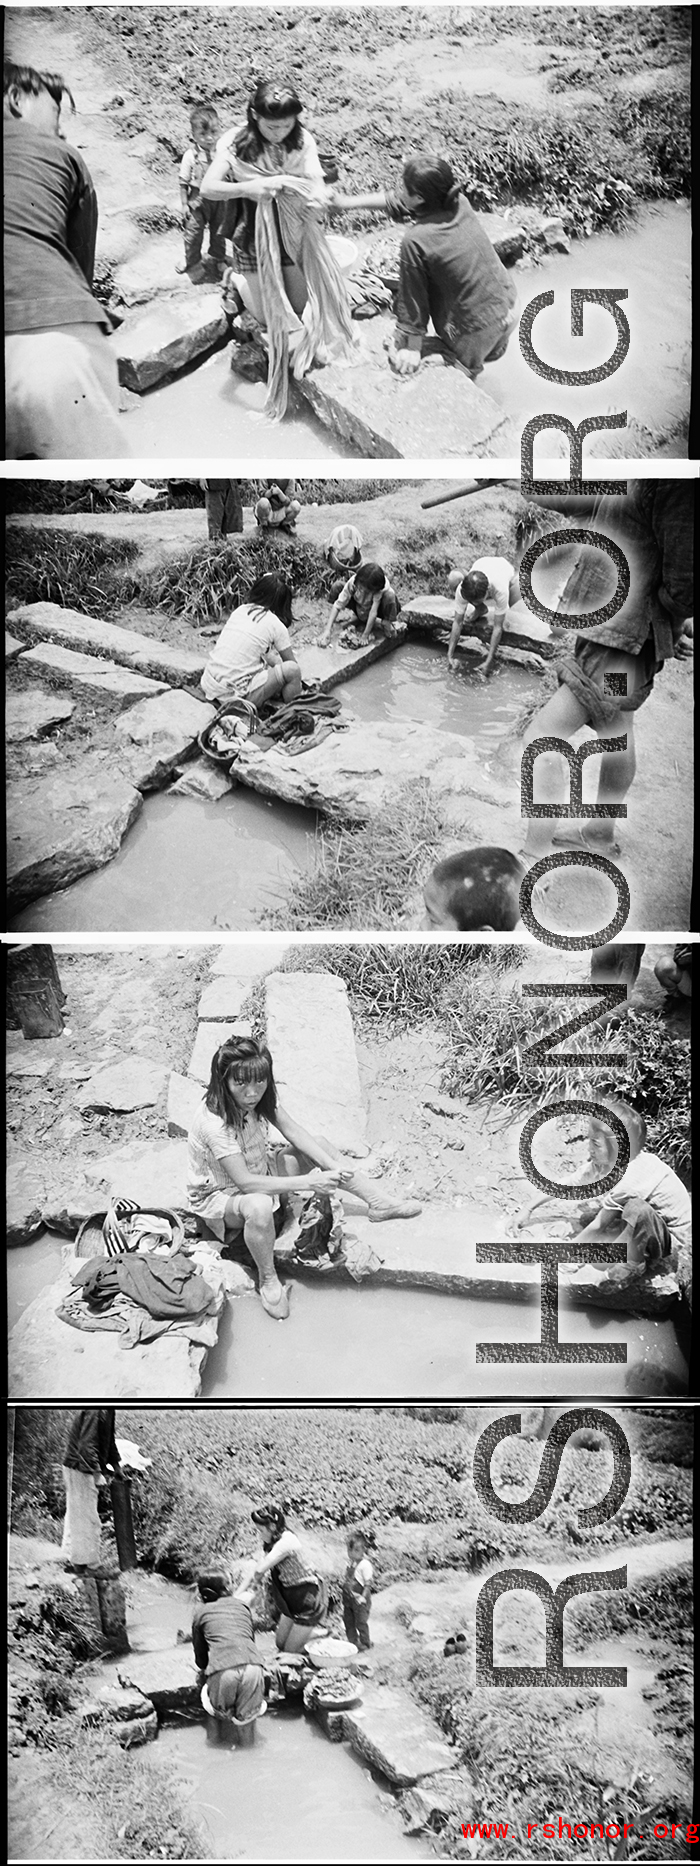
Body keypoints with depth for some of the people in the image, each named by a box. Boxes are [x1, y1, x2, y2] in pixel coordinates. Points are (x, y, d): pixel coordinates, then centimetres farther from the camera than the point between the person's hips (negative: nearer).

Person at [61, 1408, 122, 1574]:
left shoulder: (107, 1412, 7)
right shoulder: (94, 1412, -25)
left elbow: (109, 1440, 20)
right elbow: (86, 1445, -30)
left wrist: (116, 1464, 16)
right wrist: (97, 1474, -33)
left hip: (85, 1469, 10)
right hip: (79, 1469, -10)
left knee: (76, 1515, 18)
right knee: (85, 1517, -3)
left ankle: (70, 1558, 28)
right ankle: (80, 1562, 5)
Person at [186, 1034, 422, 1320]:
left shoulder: (260, 1096, -14)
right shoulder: (214, 1123, -36)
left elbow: (293, 1131, -11)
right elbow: (245, 1182, -37)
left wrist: (331, 1165, -25)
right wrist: (309, 1182, -38)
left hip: (259, 1171, 8)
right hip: (219, 1196, -8)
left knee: (321, 1147, 0)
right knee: (259, 1207, -41)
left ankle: (378, 1203, 12)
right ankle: (268, 1280, -17)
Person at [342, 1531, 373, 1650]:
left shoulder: (365, 1564, -17)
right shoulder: (350, 1563, 6)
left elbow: (368, 1583, -17)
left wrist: (363, 1597, -20)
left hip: (359, 1599, -8)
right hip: (348, 1599, 8)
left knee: (361, 1622, 1)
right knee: (348, 1621, 14)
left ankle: (365, 1644, 15)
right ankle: (353, 1642, 28)